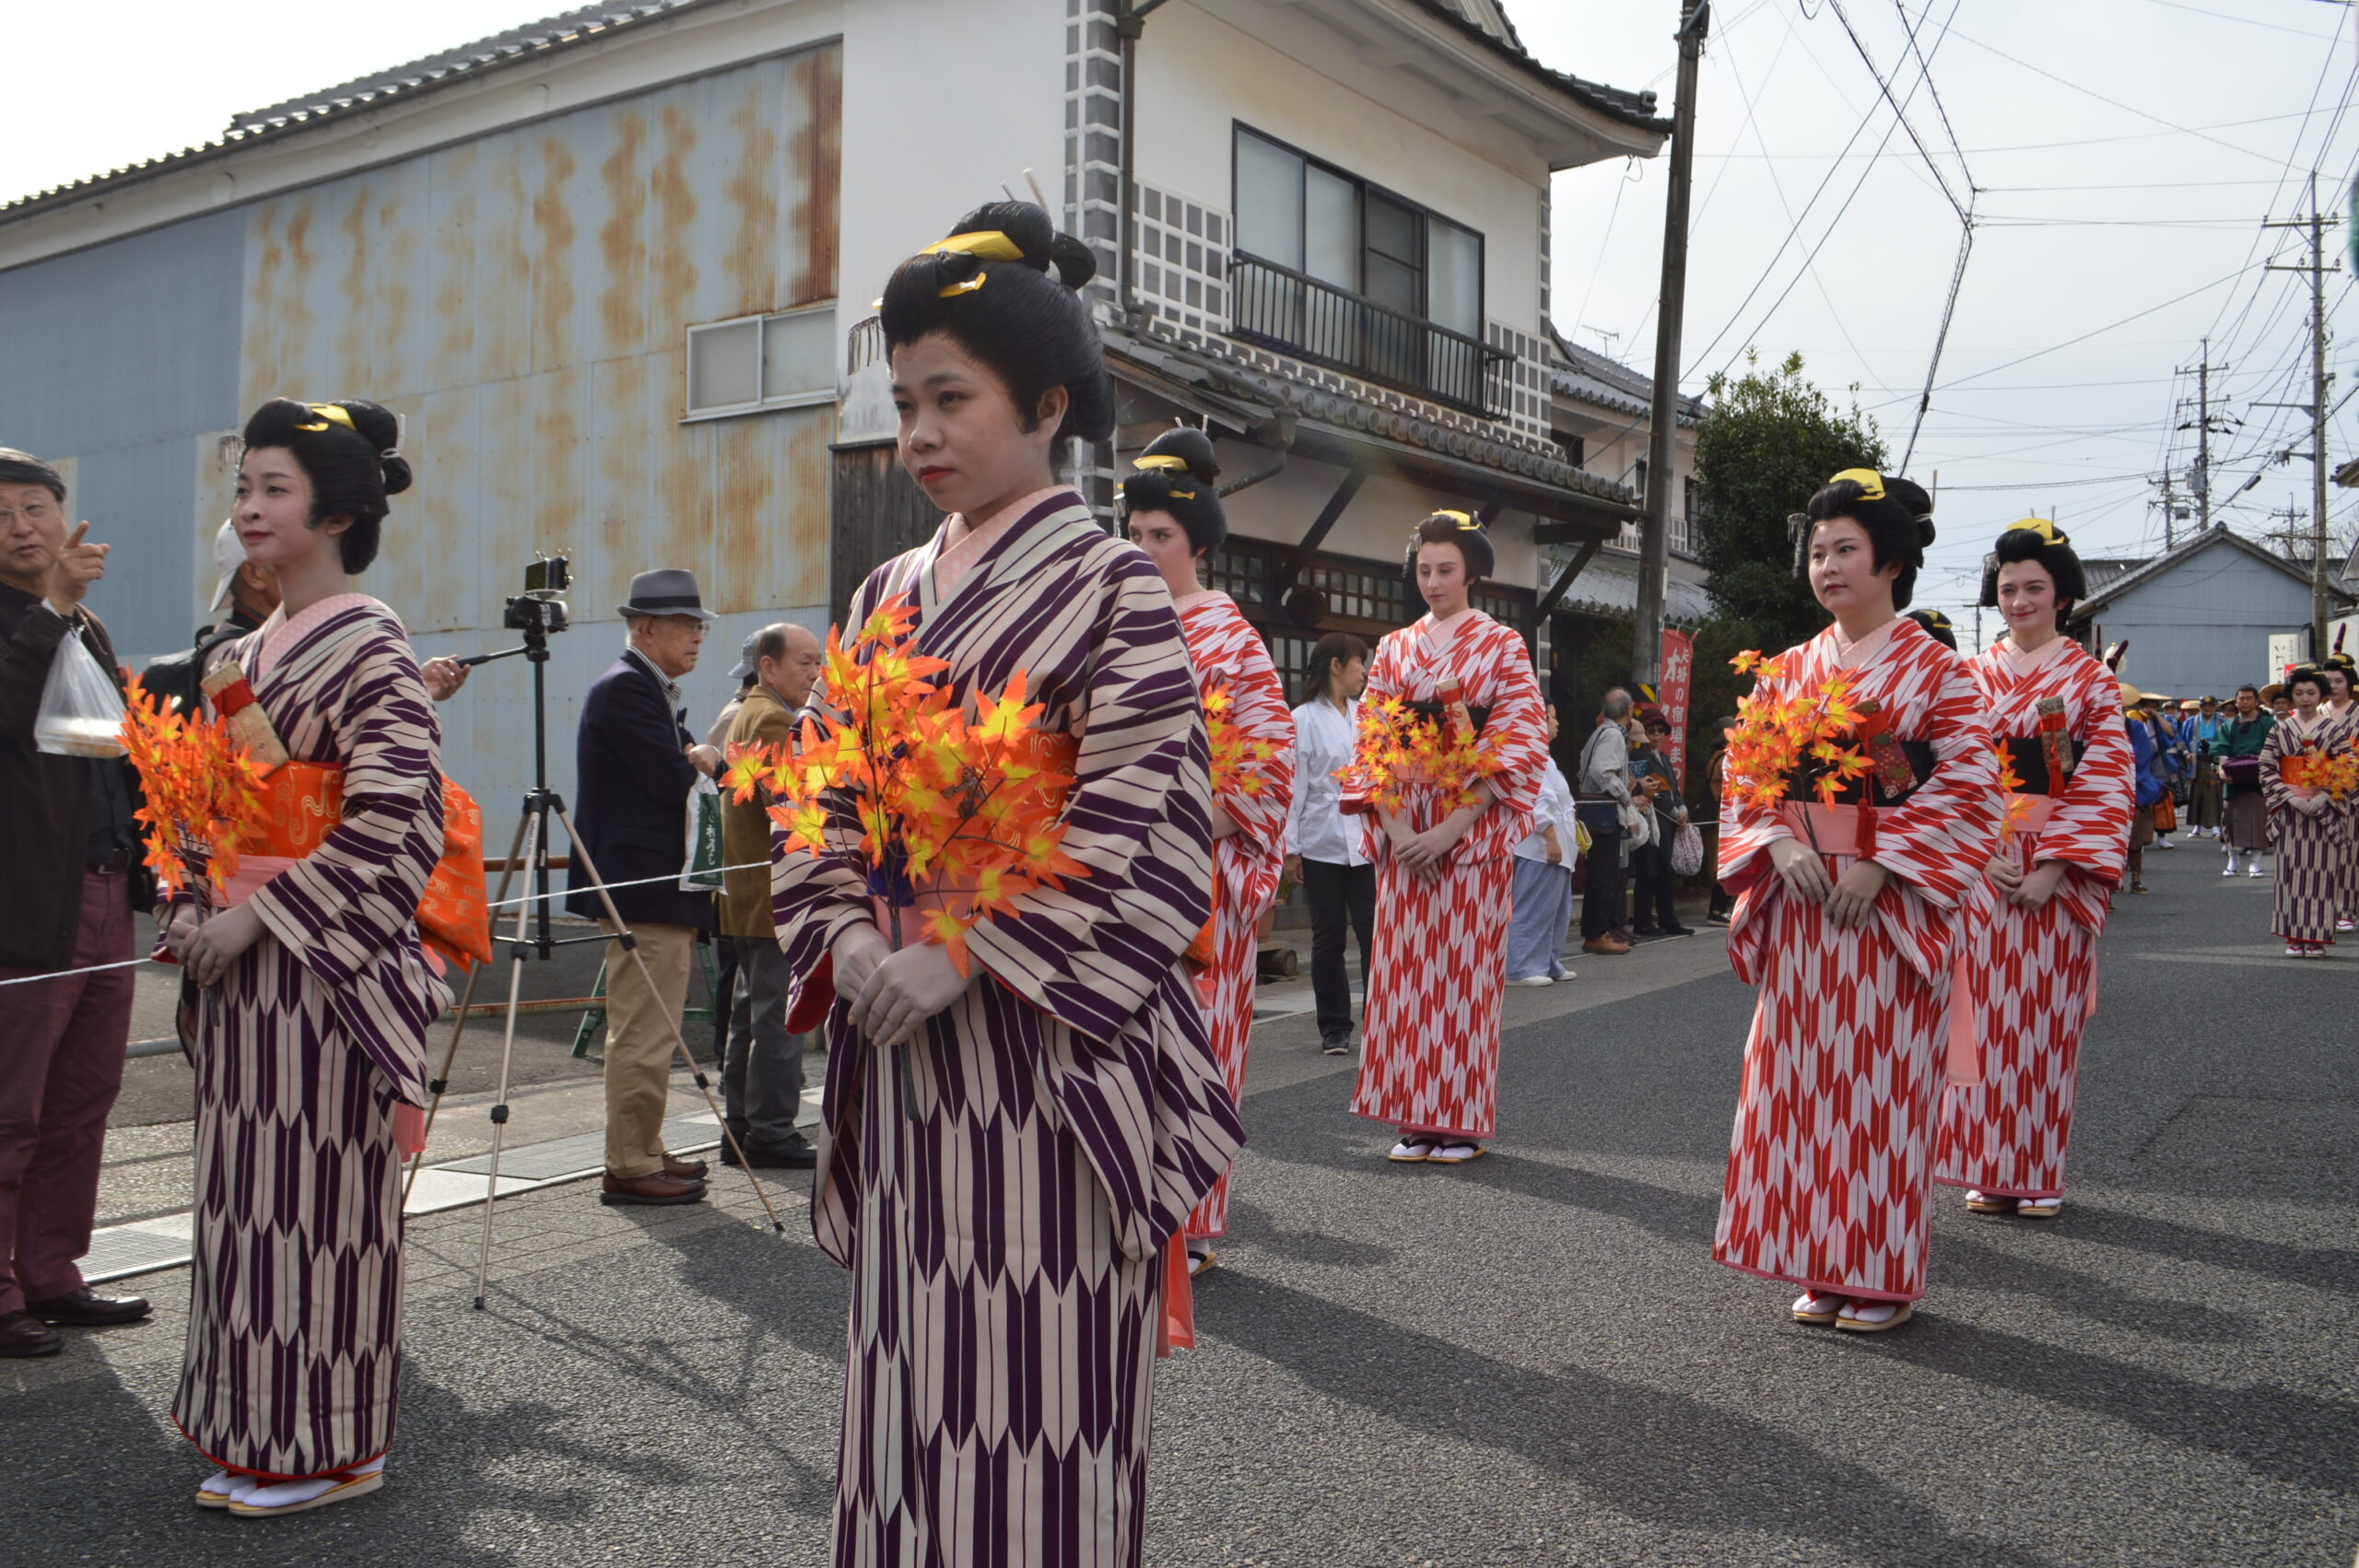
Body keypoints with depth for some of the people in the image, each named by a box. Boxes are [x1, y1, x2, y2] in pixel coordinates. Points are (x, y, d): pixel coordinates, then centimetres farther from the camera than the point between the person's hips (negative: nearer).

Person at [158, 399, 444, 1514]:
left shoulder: (368, 648, -10)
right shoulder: (246, 650, 16)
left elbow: (397, 824, -18)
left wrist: (262, 914, -17)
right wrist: (190, 908, 6)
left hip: (318, 964, -8)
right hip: (239, 962, 8)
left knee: (313, 1192, -2)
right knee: (244, 1190, 13)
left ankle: (327, 1446, 11)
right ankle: (255, 1433, 25)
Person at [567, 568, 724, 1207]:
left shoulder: (653, 692, 20)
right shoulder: (624, 688, -13)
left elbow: (685, 769, 20)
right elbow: (671, 780, -22)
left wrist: (701, 761, -3)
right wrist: (702, 763, -1)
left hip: (663, 888, 11)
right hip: (642, 889, -11)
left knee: (651, 1033, 16)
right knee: (643, 1035, -7)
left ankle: (645, 1154, 24)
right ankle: (630, 1169, -1)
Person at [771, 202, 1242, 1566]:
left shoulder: (1113, 586, -6)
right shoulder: (891, 594, 13)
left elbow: (1142, 831, -15)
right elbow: (823, 800, 13)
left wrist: (962, 953, -18)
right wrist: (848, 939, -5)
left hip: (1046, 1042, -6)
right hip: (903, 1046, 6)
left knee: (1037, 1372, 1)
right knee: (910, 1369, 14)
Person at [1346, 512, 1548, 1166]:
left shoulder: (1502, 645, 4)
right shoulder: (1393, 648, 14)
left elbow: (1517, 745, -5)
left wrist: (1451, 829, -14)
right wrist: (1393, 824, -8)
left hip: (1471, 831, -3)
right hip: (1402, 831, 3)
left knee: (1463, 969, -3)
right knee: (1404, 968, 1)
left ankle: (1462, 1121, 5)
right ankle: (1416, 1119, 8)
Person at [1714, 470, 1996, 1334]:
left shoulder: (1935, 669, -1)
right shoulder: (1789, 669, 12)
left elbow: (1969, 784, -8)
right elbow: (1745, 771, 10)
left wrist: (1881, 865, -16)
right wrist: (1779, 843, -9)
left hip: (1890, 907, -4)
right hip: (1800, 905, 4)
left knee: (1882, 1084, -1)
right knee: (1806, 1077, 5)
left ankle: (1885, 1275, 10)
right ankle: (1825, 1266, 16)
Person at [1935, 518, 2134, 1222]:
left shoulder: (2092, 679, 4)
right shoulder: (1972, 676, 9)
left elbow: (2105, 781, -3)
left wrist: (2052, 867, -13)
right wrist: (1981, 854, -9)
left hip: (2056, 871, -1)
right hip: (1980, 865, 2)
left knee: (2046, 1018, 1)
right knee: (1987, 1015, 2)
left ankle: (2040, 1173, 10)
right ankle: (1990, 1169, 10)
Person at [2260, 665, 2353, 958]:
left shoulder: (2336, 730, 2)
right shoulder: (2280, 731, 6)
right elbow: (2267, 769, 1)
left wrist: (2321, 798, -15)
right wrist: (2291, 796, -12)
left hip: (2325, 812, -1)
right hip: (2289, 813, 1)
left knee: (2322, 872, -2)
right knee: (2291, 873, 0)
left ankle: (2317, 938, 3)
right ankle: (2294, 938, 5)